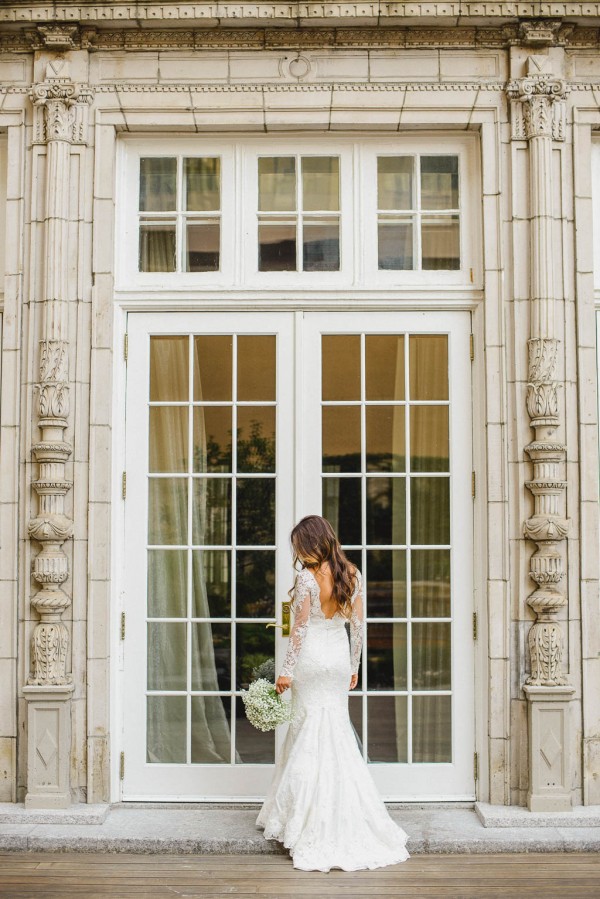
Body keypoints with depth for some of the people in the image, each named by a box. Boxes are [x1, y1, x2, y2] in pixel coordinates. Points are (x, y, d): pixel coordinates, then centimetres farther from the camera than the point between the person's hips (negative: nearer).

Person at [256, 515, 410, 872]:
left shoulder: (307, 578, -14)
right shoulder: (353, 574, 2)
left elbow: (300, 628, -12)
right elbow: (358, 625, 5)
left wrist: (287, 670, -6)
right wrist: (354, 666, 14)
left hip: (312, 658, -5)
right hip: (339, 657, 5)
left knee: (312, 732, 3)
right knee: (338, 729, 13)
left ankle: (314, 823, 10)